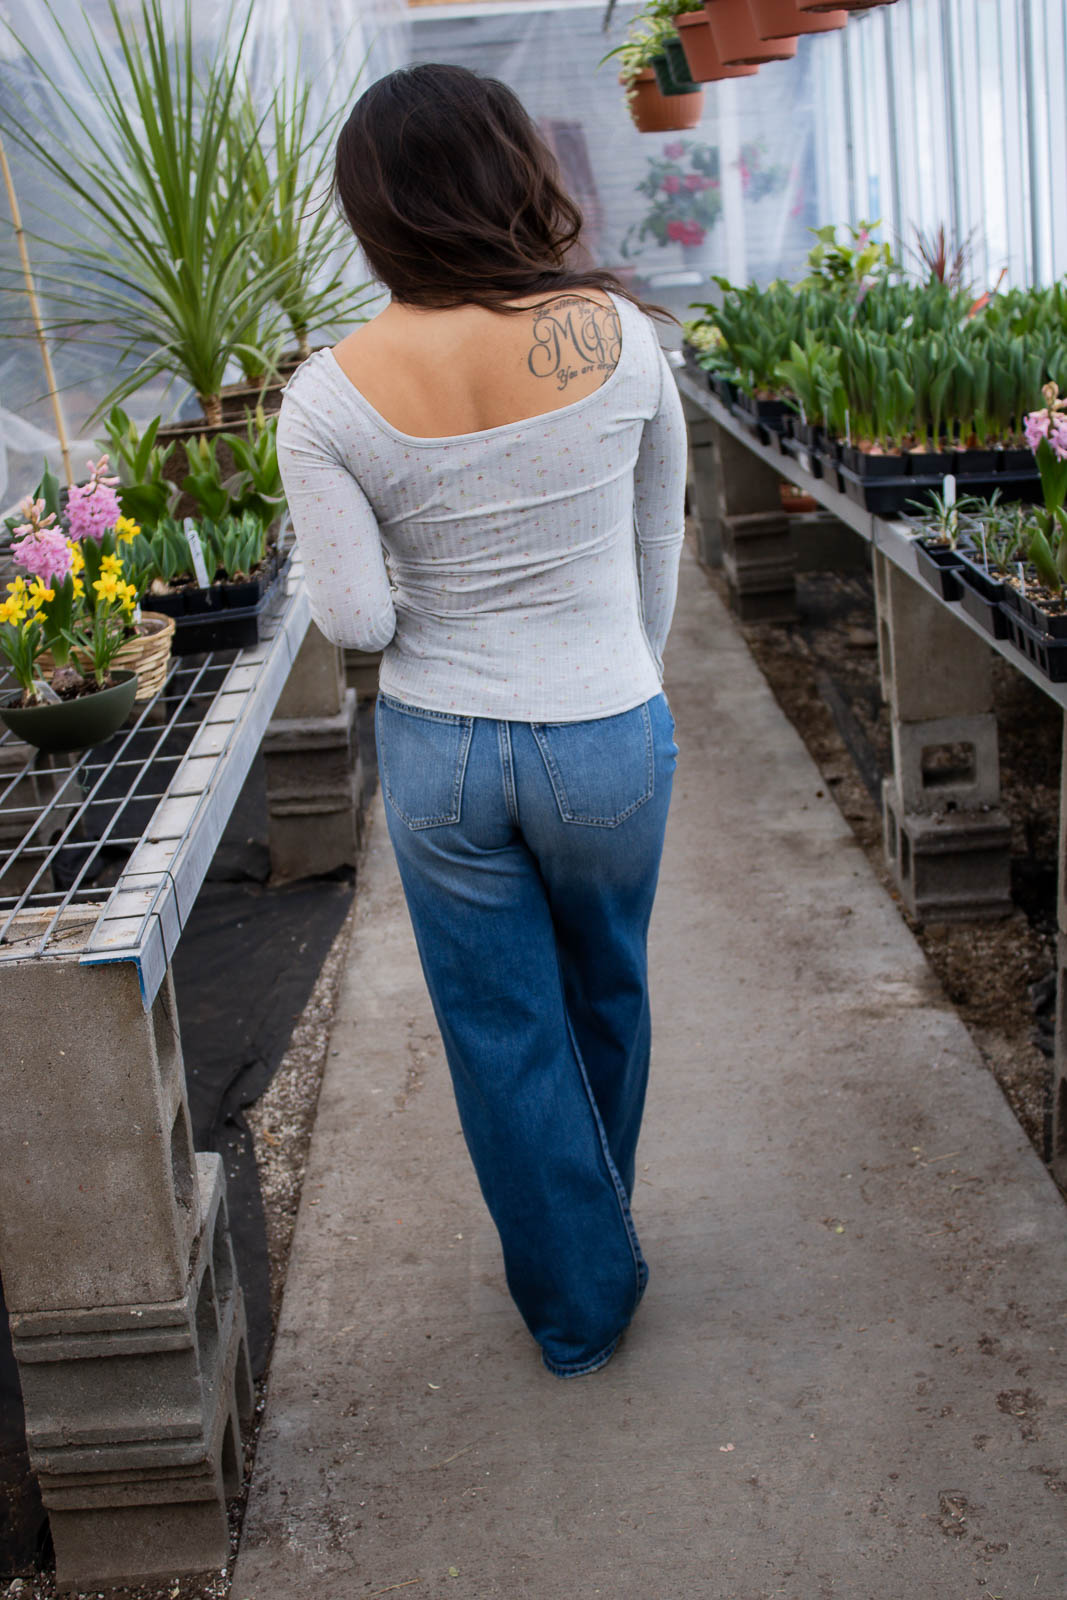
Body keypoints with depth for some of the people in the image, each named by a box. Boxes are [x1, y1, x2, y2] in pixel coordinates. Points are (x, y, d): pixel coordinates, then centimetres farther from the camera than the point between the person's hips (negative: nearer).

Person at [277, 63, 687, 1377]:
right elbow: (659, 543, 1)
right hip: (611, 740, 1)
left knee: (502, 1031, 17)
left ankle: (578, 1299, 34)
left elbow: (353, 618, -14)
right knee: (605, 993, 27)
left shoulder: (329, 396, -14)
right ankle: (595, 1217, 51)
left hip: (438, 752, 0)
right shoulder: (616, 335, -12)